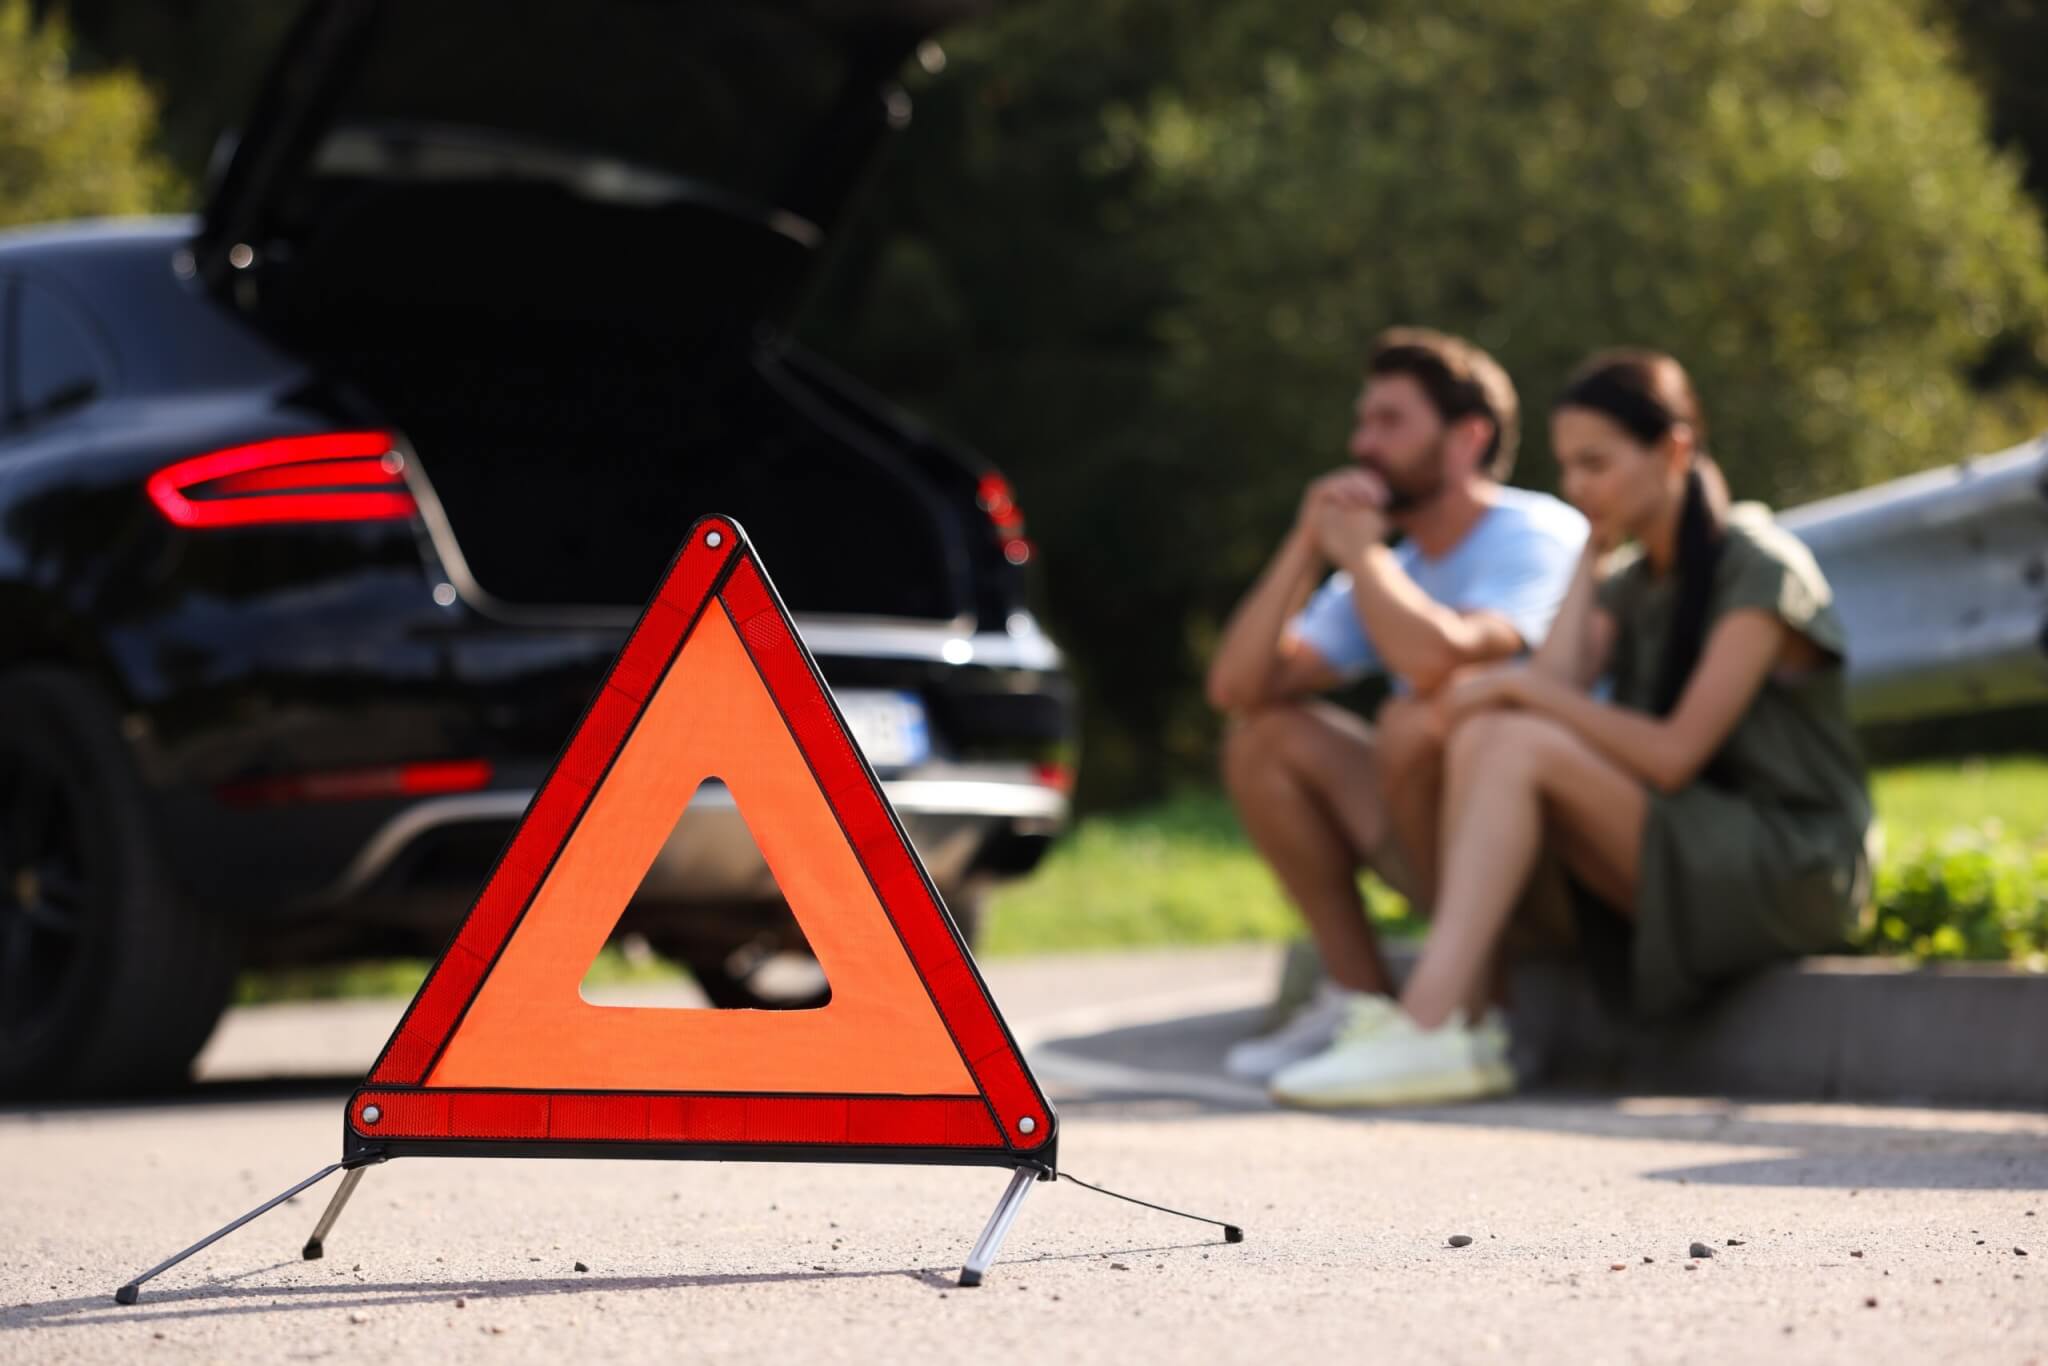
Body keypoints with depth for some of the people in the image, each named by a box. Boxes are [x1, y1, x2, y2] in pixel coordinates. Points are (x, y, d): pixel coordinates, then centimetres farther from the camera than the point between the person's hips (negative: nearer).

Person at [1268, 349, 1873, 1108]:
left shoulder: (1759, 572, -9)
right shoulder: (1629, 586, 15)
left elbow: (1673, 754, -19)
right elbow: (1558, 688, -5)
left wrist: (1518, 688, -14)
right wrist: (1590, 554, 2)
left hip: (1789, 869, -7)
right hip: (1687, 867, 7)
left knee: (1521, 745, -25)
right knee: (1481, 737, -15)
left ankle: (1425, 1030, -37)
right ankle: (1469, 1027, -29)